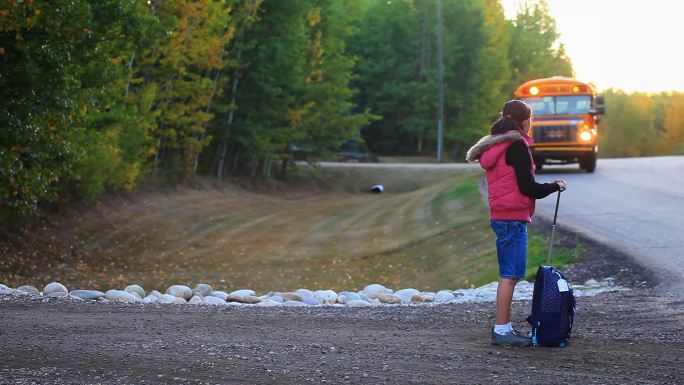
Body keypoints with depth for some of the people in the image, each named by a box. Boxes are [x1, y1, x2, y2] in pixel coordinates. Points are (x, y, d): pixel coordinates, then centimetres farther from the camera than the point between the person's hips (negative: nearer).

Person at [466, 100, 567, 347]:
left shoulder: (495, 146, 16)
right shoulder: (517, 146, -12)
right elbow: (527, 186, -13)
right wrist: (554, 187, 2)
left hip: (500, 215, 10)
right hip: (513, 217, -9)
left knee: (508, 274, 13)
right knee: (510, 275, -8)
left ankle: (504, 327, 16)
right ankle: (501, 331, -8)